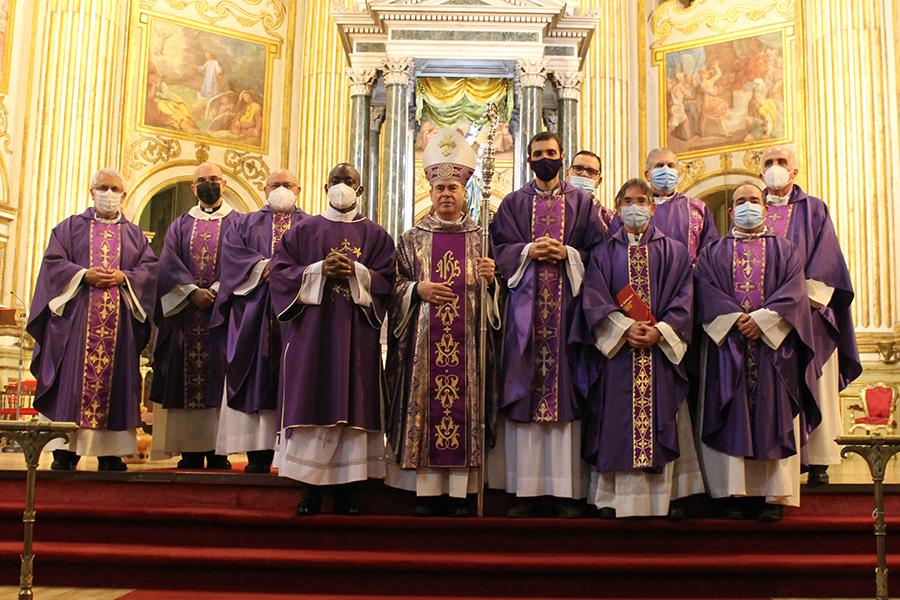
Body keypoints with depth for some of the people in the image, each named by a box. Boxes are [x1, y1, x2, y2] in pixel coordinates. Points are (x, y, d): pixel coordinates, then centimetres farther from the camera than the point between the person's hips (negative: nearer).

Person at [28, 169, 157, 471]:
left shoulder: (135, 234, 17)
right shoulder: (70, 227, 13)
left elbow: (150, 269, 7)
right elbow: (53, 262, 2)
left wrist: (124, 277, -11)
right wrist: (84, 275, -13)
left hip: (119, 319, 1)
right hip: (76, 315, -1)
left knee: (114, 379, -1)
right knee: (72, 378, -6)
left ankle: (109, 453, 3)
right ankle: (65, 451, -3)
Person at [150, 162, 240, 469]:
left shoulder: (237, 223, 10)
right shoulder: (179, 225, 17)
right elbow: (168, 263, 2)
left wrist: (214, 292, -17)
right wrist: (192, 291, -14)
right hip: (184, 314, 3)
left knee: (218, 378, -6)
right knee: (185, 380, -2)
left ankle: (218, 452, -4)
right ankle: (191, 451, 1)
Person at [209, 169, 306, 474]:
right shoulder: (246, 223, 20)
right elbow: (231, 249, 2)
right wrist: (262, 266, -12)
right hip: (255, 314, 1)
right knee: (258, 376, -5)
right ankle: (258, 453, -5)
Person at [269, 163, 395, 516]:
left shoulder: (374, 235, 12)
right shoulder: (304, 231, 12)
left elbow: (387, 279, 3)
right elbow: (280, 272, 4)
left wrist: (356, 272, -14)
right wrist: (318, 270, -10)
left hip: (356, 333, 0)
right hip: (311, 331, 0)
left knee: (351, 404, -2)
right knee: (312, 403, -4)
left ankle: (345, 489, 3)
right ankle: (310, 488, 1)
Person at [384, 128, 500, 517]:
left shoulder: (482, 239, 9)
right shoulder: (412, 239, 10)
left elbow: (495, 291, 8)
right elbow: (395, 286, 7)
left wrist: (489, 280, -13)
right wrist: (418, 289, -12)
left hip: (467, 341, 0)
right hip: (424, 343, 1)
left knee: (464, 403, -3)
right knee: (425, 406, -1)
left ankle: (461, 492, 5)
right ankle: (426, 490, 6)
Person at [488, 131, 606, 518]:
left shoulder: (582, 203, 12)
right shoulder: (513, 204, 14)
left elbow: (597, 250, 5)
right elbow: (500, 249, 6)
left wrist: (566, 253, -10)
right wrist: (529, 251, -10)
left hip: (568, 302, 0)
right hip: (526, 305, 1)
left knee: (566, 388, -4)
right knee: (524, 389, -3)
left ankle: (567, 489, 1)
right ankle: (527, 489, 2)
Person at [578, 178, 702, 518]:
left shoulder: (674, 251, 12)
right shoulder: (604, 253, 11)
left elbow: (683, 299, 2)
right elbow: (594, 299, -1)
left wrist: (659, 331, -13)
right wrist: (625, 328, -15)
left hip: (662, 347, 0)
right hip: (617, 349, 0)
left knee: (661, 420, -1)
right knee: (618, 420, -1)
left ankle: (665, 495, 5)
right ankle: (615, 495, 4)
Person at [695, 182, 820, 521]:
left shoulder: (785, 250, 15)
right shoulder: (714, 252, 15)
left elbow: (793, 291, 0)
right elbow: (705, 290, 0)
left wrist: (762, 319, -14)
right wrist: (735, 318, -15)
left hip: (773, 345, 0)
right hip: (727, 345, 0)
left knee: (772, 416, -4)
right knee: (733, 418, -4)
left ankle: (774, 495, -1)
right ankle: (738, 493, -2)